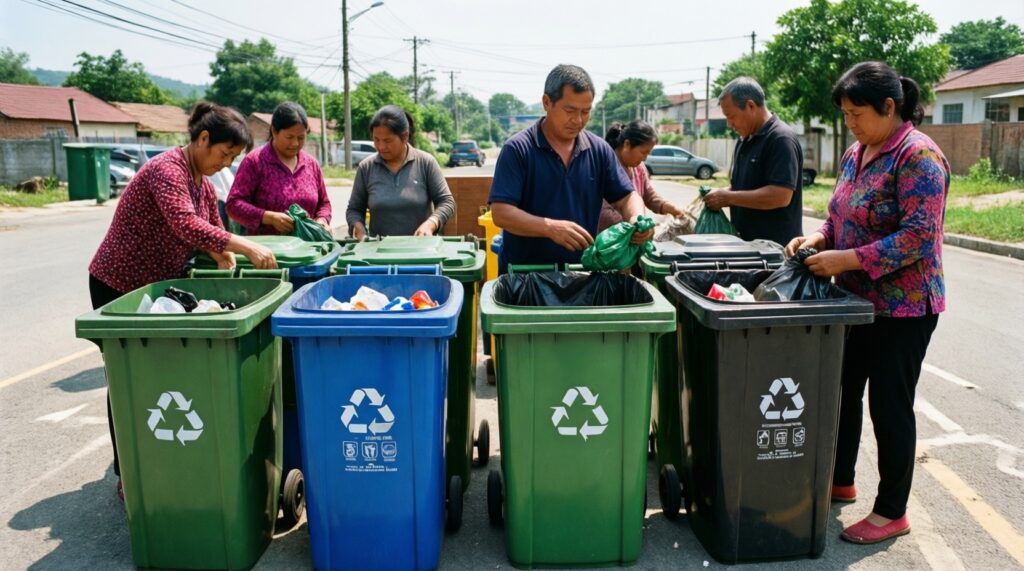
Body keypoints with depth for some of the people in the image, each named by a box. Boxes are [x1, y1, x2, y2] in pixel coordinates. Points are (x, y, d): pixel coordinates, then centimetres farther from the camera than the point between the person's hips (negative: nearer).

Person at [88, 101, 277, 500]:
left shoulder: (202, 183, 5)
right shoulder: (167, 170, -23)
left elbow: (213, 233, 8)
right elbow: (187, 226, -39)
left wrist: (228, 264, -11)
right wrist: (246, 247, -43)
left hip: (158, 287, 8)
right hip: (118, 287, -8)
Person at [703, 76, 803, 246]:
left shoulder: (781, 139, -14)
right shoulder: (745, 140, 14)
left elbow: (780, 196, -24)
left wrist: (728, 197, -18)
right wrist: (720, 195, 2)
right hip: (745, 243, 8)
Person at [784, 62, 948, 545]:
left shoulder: (918, 156, -17)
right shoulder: (856, 153, 8)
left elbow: (917, 238, -23)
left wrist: (846, 259, -26)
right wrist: (818, 239, -4)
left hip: (902, 306, -8)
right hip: (857, 300, 8)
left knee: (889, 405, 3)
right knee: (844, 392, 16)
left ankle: (891, 512, 19)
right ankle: (839, 482, 35)